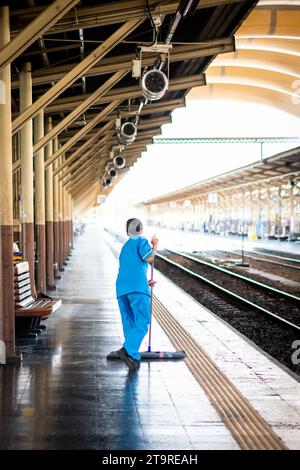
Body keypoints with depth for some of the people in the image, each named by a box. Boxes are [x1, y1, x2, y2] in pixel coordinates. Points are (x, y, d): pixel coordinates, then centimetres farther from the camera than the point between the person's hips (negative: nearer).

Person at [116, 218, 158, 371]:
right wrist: (155, 245, 11)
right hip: (138, 287, -7)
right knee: (142, 323, -10)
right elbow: (149, 258, -6)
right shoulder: (141, 240, 9)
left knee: (129, 324, 8)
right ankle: (127, 350, -27)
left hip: (121, 289, 7)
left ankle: (134, 358, 4)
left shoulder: (125, 248, 31)